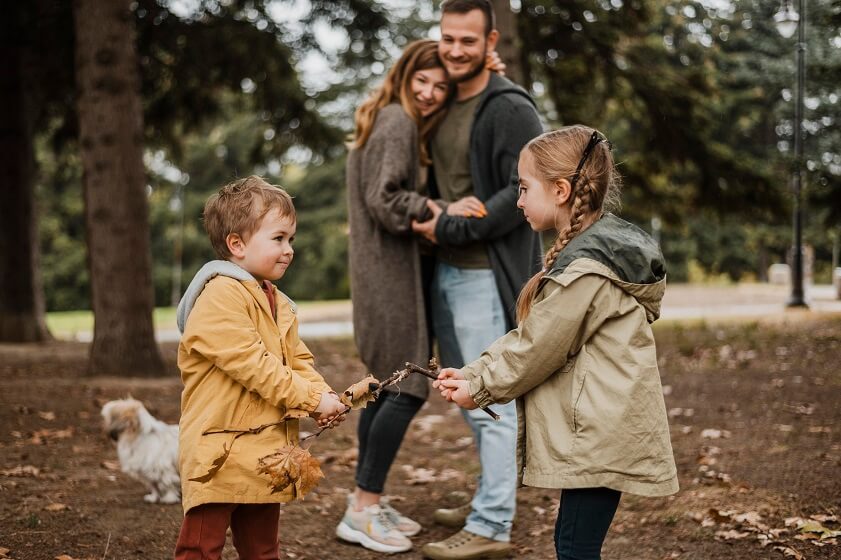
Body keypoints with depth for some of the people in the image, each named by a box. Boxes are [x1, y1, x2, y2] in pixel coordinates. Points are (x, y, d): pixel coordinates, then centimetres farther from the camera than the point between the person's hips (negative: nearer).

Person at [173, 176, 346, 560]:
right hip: (221, 454, -9)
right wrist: (311, 400, -19)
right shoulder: (220, 298, -16)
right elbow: (253, 365, -22)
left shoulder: (278, 304, 14)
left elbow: (298, 361, 15)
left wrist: (324, 395, -6)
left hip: (265, 453, 9)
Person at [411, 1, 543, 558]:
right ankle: (490, 500, 29)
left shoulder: (511, 110, -11)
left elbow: (528, 191, -19)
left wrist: (451, 227, -18)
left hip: (486, 275, -9)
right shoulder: (443, 107, 13)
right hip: (445, 272, 9)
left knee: (490, 400, -5)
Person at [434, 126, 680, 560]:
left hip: (600, 434, -10)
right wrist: (472, 373, 5)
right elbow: (528, 336, 13)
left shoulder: (586, 271, -20)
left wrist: (479, 388, 1)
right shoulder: (596, 248, 12)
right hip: (597, 430, 10)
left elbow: (536, 349, -14)